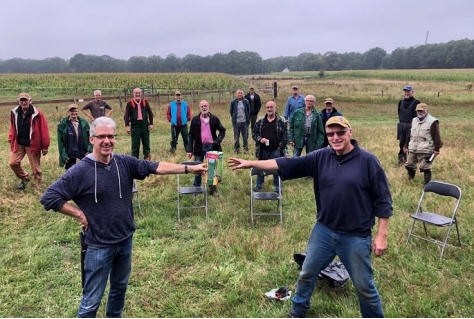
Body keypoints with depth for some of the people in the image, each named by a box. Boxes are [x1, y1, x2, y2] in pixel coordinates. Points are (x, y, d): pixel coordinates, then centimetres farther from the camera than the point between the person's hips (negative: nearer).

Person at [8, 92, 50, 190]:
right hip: (18, 144, 4)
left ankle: (38, 186, 22)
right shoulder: (14, 113, 0)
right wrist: (11, 140, 10)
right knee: (13, 163, 2)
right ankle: (25, 178, 26)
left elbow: (44, 130, -11)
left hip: (33, 144, -4)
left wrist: (45, 146, -11)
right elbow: (13, 128, 14)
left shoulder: (37, 114, -14)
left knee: (35, 168, 5)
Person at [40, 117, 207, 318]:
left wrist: (189, 169, -11)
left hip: (125, 240, 5)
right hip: (99, 245, -5)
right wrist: (79, 214, -15)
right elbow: (48, 198, -15)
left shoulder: (125, 163, -3)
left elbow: (155, 167, -5)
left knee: (120, 287, 26)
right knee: (92, 301, 6)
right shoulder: (80, 171, -16)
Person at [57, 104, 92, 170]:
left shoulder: (84, 123, 0)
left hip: (83, 152, 2)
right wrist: (64, 155, -11)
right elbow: (60, 141, -6)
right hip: (70, 154, -2)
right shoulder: (63, 124, -7)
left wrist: (89, 149, -9)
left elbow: (90, 137, 3)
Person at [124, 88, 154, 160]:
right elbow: (126, 115, -6)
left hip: (145, 124, 2)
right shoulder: (130, 103, -2)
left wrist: (151, 124, 3)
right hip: (135, 125, -2)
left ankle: (147, 157, 22)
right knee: (135, 143, 1)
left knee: (146, 142, 10)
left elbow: (150, 113, 9)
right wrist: (127, 126, -16)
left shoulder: (145, 102, 6)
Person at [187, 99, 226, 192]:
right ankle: (196, 188, 18)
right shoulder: (195, 119, -1)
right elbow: (191, 135, 0)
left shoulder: (214, 119, 0)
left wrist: (218, 141, -7)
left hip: (211, 147, 0)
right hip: (199, 147, 0)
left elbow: (222, 131, 10)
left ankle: (212, 188, 19)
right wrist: (189, 150, -4)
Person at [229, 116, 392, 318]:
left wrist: (382, 235, -11)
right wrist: (251, 164, -9)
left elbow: (383, 200, -9)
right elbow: (288, 164, -4)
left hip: (356, 237, -4)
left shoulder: (367, 161, -13)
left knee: (364, 286, 11)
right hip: (323, 230, 5)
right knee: (307, 274, 20)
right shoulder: (321, 157, -2)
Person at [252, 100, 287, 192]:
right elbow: (254, 133, 8)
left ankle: (277, 188, 20)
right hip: (263, 150, 2)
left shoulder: (281, 121, -4)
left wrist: (280, 147, -9)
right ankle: (258, 187, 28)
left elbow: (285, 136, -3)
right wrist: (260, 139, -11)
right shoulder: (260, 121, 3)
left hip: (275, 151, -2)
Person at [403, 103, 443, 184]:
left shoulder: (432, 121, -8)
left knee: (425, 168, -6)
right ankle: (410, 181, 34)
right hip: (412, 149, 7)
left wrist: (436, 148, -15)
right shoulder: (414, 120, 14)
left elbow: (436, 136, -10)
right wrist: (406, 145, 21)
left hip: (425, 150, -7)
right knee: (409, 165, 14)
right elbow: (410, 134, 21)